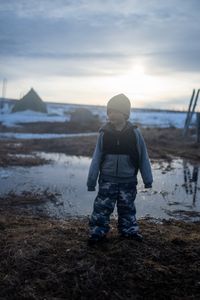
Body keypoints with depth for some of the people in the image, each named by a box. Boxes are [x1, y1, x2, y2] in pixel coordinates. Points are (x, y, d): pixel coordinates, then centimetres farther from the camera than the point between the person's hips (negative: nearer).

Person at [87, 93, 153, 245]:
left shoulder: (135, 133, -9)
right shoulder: (104, 133, -7)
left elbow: (143, 158, -1)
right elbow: (97, 158, -2)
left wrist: (148, 180, 3)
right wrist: (91, 180, -2)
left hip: (128, 181, 0)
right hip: (107, 180, 0)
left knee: (127, 207, 15)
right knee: (102, 207, 2)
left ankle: (129, 230, 34)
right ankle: (97, 232, 18)